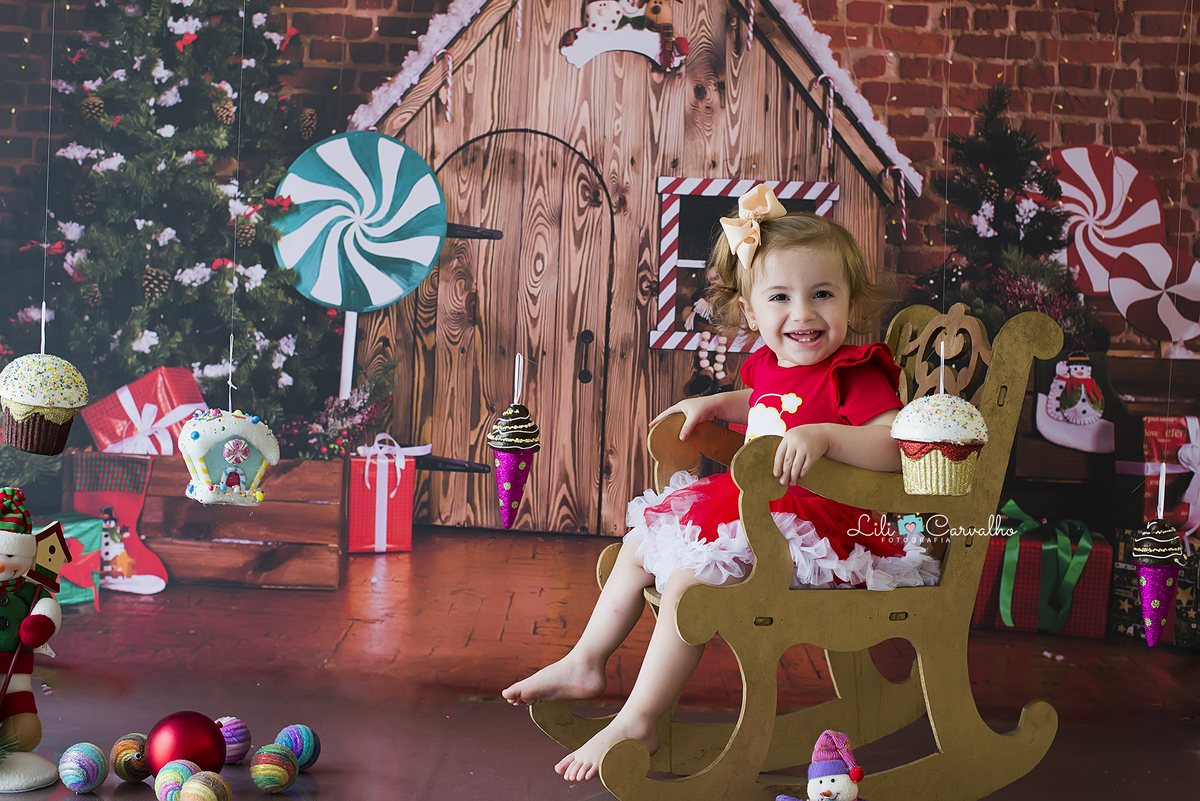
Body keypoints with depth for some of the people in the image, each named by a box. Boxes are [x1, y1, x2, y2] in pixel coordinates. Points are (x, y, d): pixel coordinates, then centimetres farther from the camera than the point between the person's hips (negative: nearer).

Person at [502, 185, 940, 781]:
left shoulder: (855, 376, -16)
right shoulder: (770, 367, 10)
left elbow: (899, 446, -32)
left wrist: (823, 435, -43)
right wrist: (713, 405, 21)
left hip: (809, 526, -10)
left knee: (689, 576, -26)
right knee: (639, 545, 17)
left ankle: (636, 723, -16)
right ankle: (586, 663, 31)